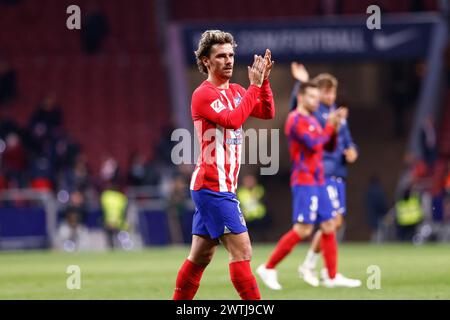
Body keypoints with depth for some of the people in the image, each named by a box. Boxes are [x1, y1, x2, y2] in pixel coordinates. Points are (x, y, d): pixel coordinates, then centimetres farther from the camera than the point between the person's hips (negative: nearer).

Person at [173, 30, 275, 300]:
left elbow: (267, 112, 9)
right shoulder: (204, 94, -11)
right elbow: (233, 119, -24)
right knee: (242, 250, -12)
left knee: (201, 256, 13)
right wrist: (254, 86, -18)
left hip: (216, 188, 9)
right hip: (213, 186, -9)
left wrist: (264, 80, -4)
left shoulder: (235, 91, 15)